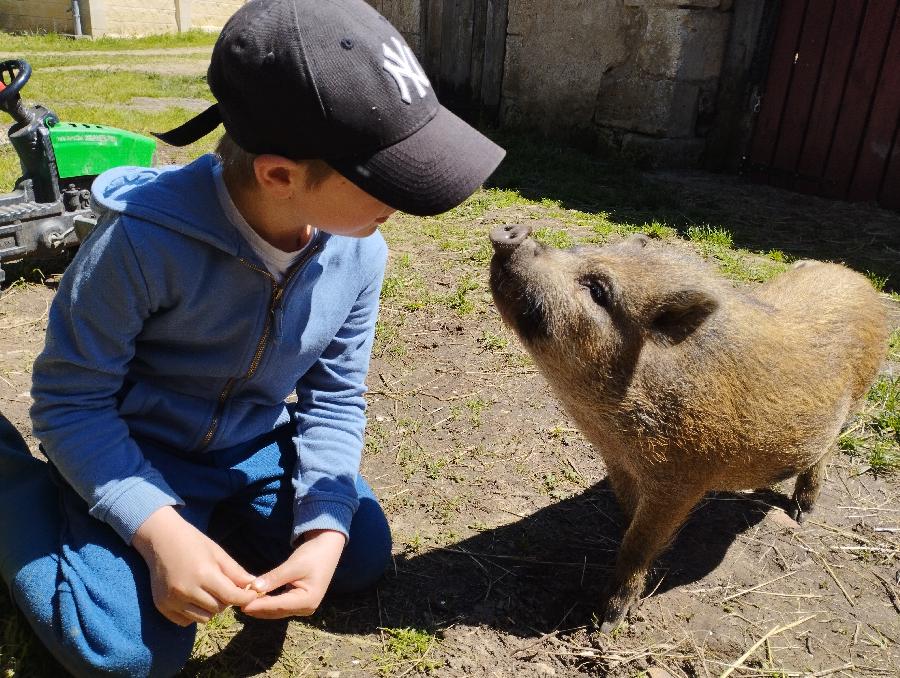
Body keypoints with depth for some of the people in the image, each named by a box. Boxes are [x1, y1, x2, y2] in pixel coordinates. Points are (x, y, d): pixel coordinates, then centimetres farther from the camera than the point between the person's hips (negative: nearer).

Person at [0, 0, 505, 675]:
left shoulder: (359, 250, -16)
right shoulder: (143, 238, -32)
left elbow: (336, 396, -6)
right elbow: (72, 399, -20)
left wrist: (325, 528, -17)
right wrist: (157, 528, -30)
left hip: (252, 448, 5)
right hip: (133, 452, -4)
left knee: (362, 558, 2)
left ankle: (215, 514, 20)